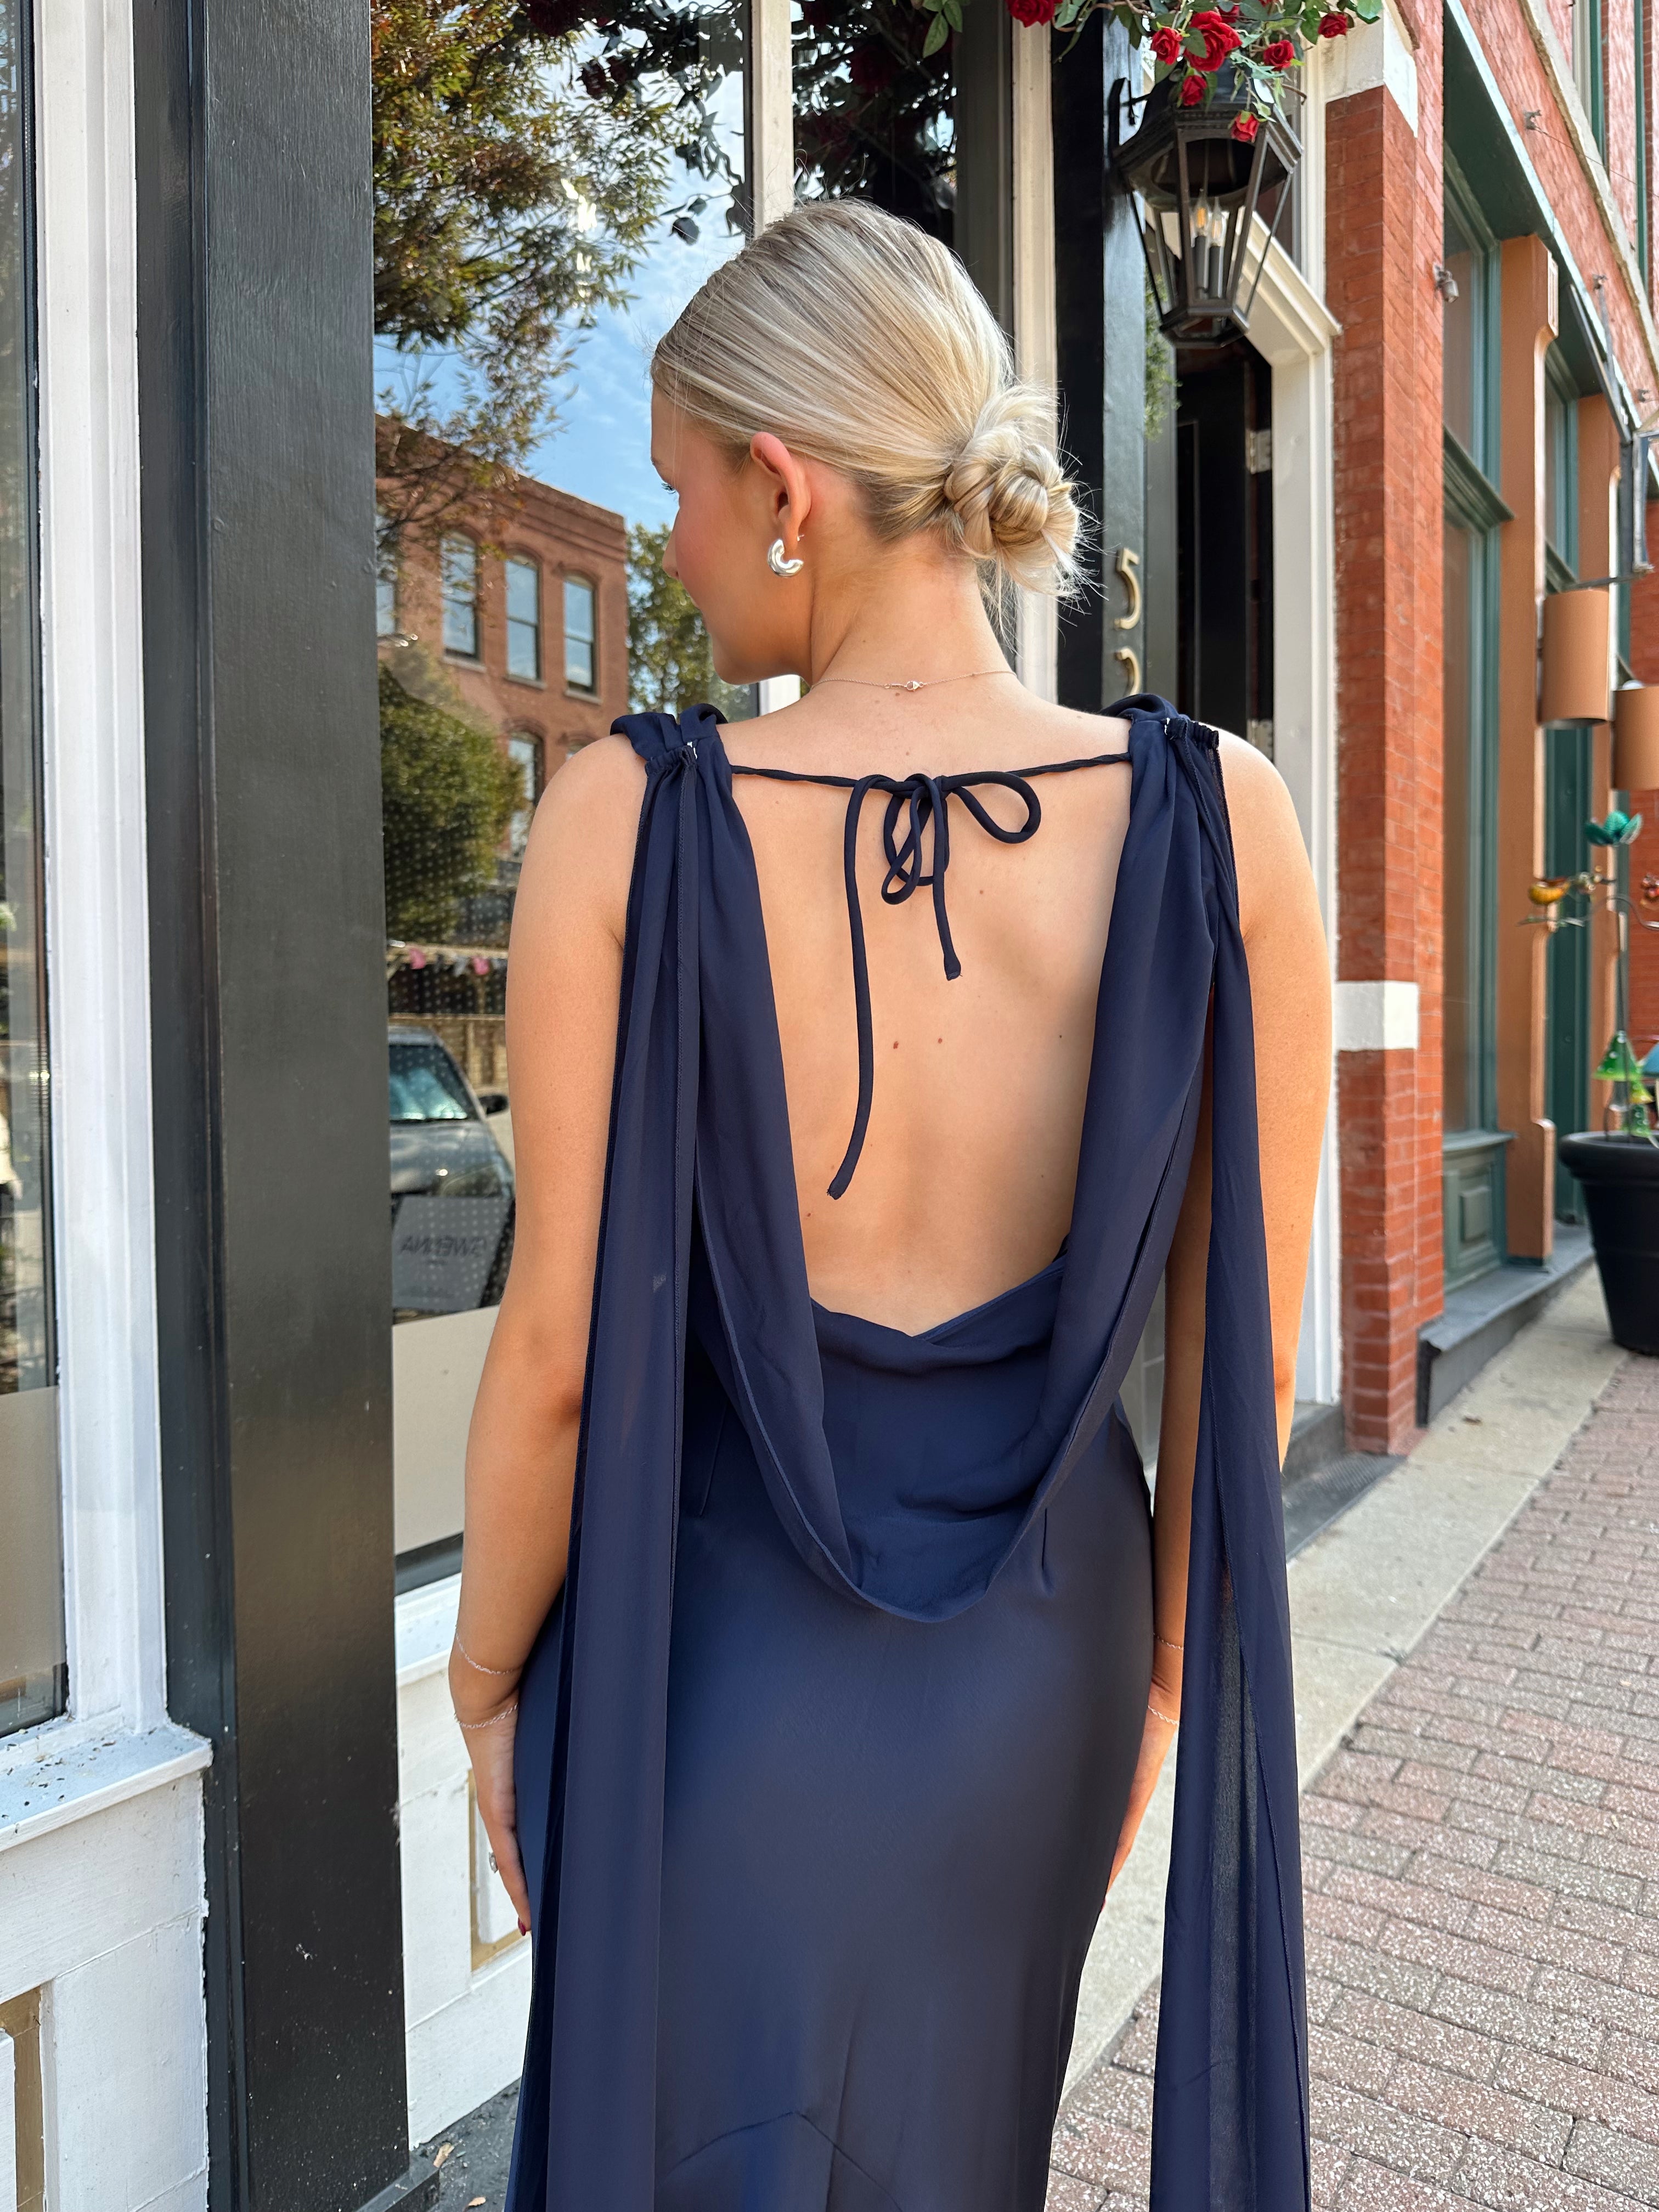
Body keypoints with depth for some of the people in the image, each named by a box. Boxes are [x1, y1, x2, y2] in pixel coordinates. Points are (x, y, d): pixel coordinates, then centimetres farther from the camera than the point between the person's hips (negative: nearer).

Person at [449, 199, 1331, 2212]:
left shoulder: (631, 818, -19)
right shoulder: (1220, 822, -12)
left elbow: (563, 1350, -14)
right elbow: (1241, 1338, -6)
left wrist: (491, 1683, 4)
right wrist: (1170, 1665, 11)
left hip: (722, 1651, -2)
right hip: (1040, 1651, 3)